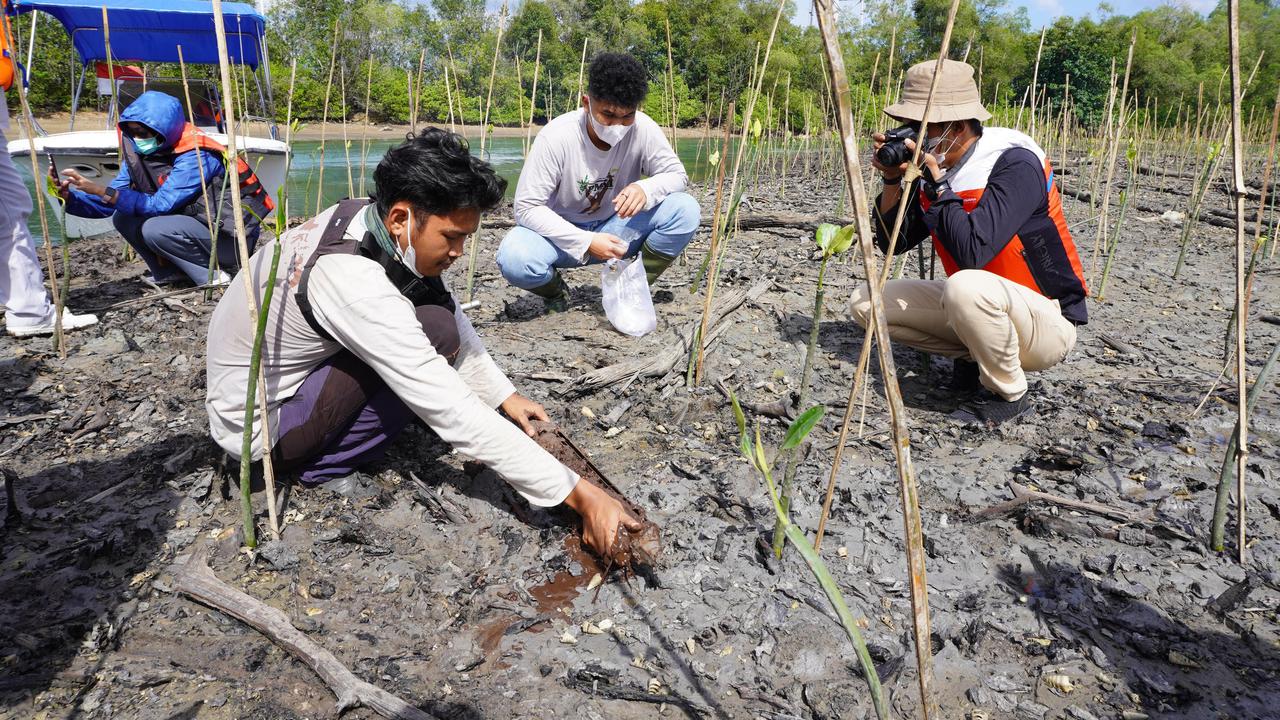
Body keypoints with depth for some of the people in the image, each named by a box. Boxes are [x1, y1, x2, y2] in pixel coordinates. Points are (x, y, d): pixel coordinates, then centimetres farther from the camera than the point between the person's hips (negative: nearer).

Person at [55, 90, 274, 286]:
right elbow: (112, 203, 2)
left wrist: (101, 190, -26)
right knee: (123, 218, -1)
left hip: (233, 238, -8)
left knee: (155, 229, -27)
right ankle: (172, 273, 6)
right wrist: (69, 197, -14)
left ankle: (212, 276, -11)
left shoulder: (194, 155, -21)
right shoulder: (138, 155, 2)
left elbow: (161, 205, -26)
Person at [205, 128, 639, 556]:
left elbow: (453, 316, 2)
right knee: (435, 332, -24)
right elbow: (456, 416, -35)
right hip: (257, 423, -8)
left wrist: (505, 395, -1)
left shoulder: (363, 219, -10)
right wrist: (579, 495, -32)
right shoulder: (355, 283, -35)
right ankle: (325, 466, -9)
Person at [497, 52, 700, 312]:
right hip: (562, 233, -2)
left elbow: (677, 174, -7)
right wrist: (586, 242, -32)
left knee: (685, 209, -21)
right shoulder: (556, 137, -23)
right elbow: (527, 207, -22)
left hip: (615, 229, 3)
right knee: (514, 259, -35)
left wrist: (646, 189, -33)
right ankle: (555, 291, 3)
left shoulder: (643, 129, -15)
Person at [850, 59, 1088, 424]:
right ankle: (976, 354, 8)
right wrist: (892, 179, -9)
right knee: (866, 303, -2)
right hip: (981, 307, 7)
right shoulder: (936, 166, -1)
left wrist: (936, 181, -26)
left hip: (1048, 318, -7)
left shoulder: (1015, 164, -23)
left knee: (965, 287, -40)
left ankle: (1010, 393, -12)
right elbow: (893, 242, 4)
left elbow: (972, 252, -36)